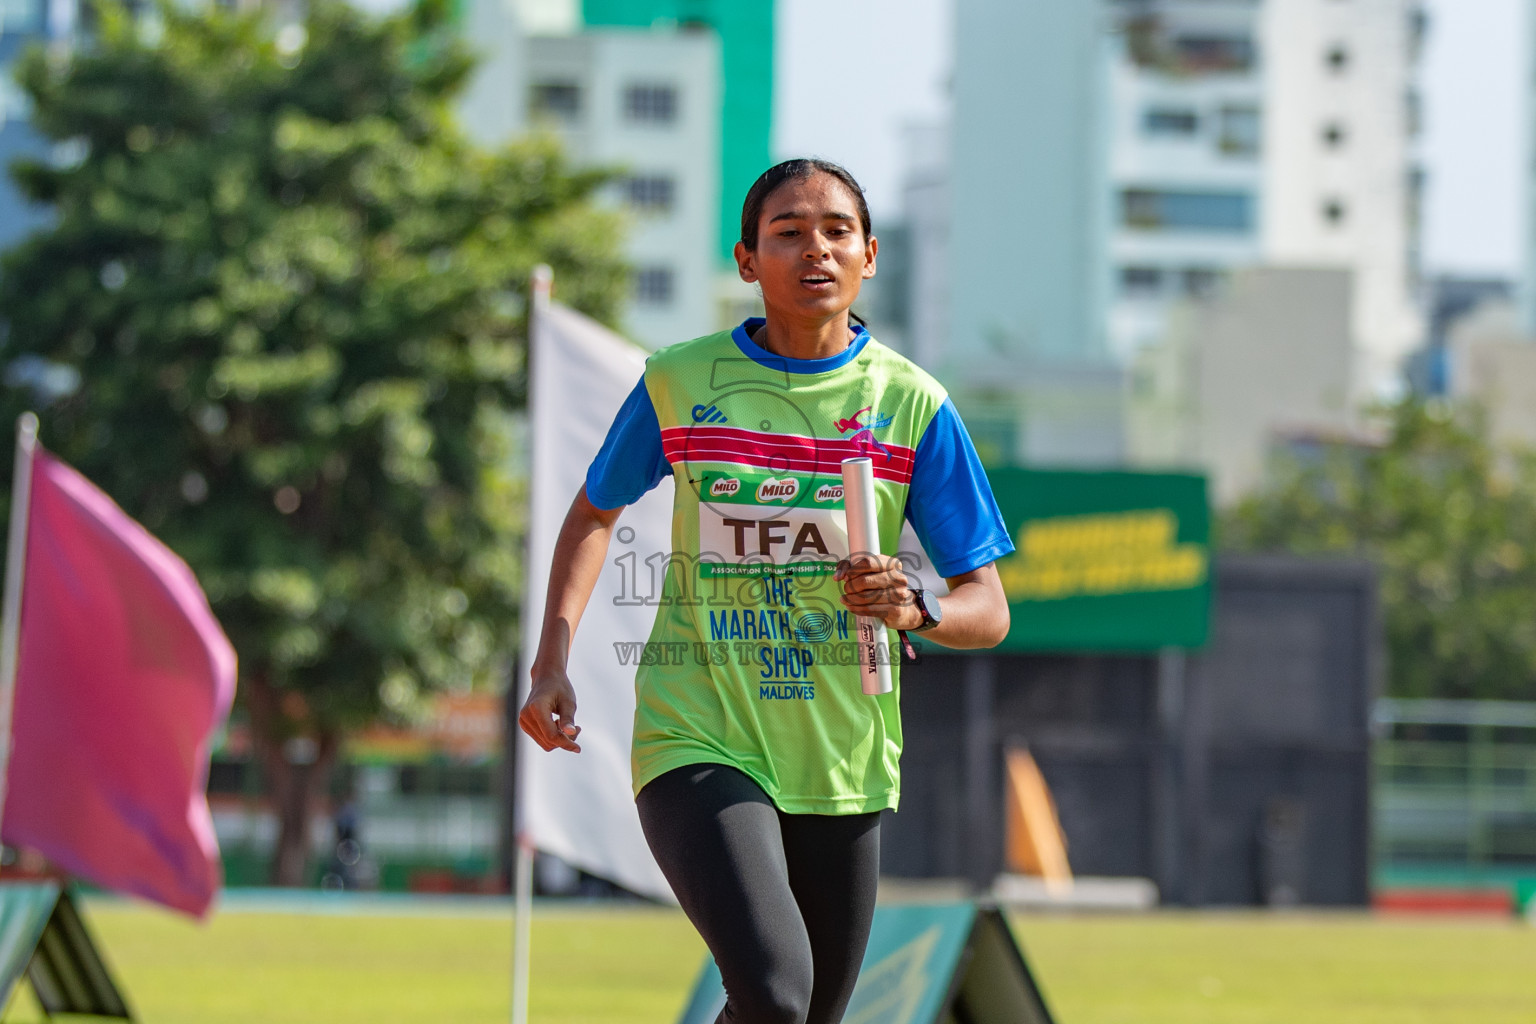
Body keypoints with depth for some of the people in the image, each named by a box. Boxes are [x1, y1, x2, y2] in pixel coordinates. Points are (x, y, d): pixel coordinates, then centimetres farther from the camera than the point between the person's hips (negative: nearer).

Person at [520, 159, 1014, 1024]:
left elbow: (988, 609, 1)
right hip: (698, 745, -2)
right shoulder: (677, 383, 0)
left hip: (841, 765, 3)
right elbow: (595, 513, 18)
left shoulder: (914, 405, 0)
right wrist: (552, 663, 5)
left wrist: (917, 607, -22)